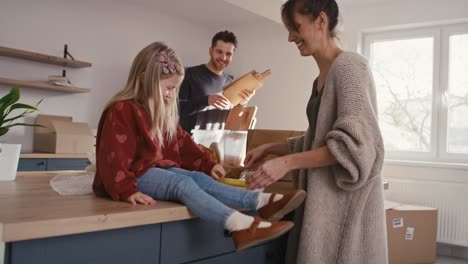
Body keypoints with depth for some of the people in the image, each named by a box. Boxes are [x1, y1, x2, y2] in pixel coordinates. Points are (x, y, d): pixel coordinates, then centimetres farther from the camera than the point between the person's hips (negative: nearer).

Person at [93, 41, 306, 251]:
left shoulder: (162, 111, 15)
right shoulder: (121, 110, -14)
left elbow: (183, 142, 18)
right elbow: (114, 158, -21)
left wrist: (207, 165, 11)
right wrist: (128, 191, -29)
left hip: (160, 169, 8)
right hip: (138, 175, -8)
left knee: (201, 179, -17)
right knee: (183, 183, -31)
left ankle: (262, 202, -34)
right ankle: (239, 225, -52)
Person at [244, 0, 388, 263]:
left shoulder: (349, 66, -12)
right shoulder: (322, 78, 14)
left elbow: (354, 143, -21)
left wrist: (286, 162, -23)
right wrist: (271, 148, 11)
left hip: (347, 200, -8)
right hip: (324, 198, 8)